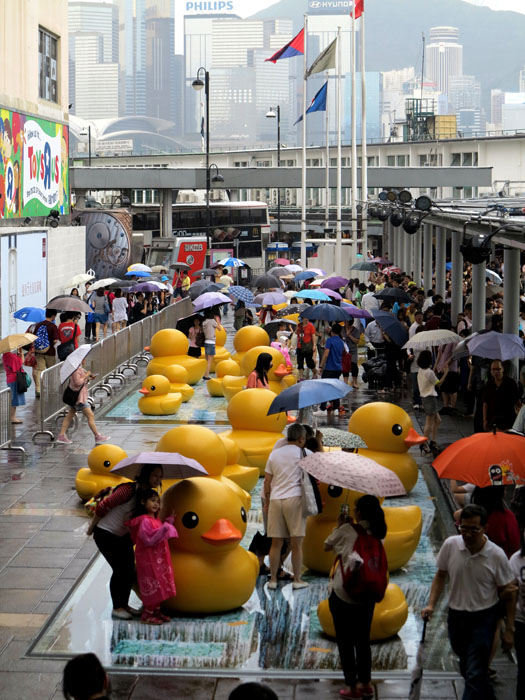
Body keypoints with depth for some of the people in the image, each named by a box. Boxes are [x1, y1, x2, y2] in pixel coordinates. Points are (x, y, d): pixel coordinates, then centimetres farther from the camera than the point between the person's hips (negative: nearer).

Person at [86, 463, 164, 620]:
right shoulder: (129, 490, -29)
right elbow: (103, 506, -23)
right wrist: (92, 527, -13)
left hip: (123, 535, 8)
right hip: (105, 534, -8)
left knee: (130, 569, 5)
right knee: (120, 569, -8)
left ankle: (124, 605, 19)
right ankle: (117, 608, 5)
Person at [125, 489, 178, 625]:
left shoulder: (156, 519, 12)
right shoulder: (143, 520, -18)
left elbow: (161, 536, 22)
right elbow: (148, 540, -24)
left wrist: (169, 521, 14)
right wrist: (163, 529, -28)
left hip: (158, 558, 9)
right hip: (148, 559, -9)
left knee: (159, 585, 14)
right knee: (151, 584, -5)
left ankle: (156, 611, 24)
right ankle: (147, 614, 5)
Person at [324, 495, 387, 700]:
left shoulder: (346, 530, -11)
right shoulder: (377, 534, 2)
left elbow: (327, 546, 3)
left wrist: (340, 525, 13)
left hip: (343, 594, -4)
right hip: (367, 594, 4)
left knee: (345, 641, 6)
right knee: (363, 640, 17)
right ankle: (365, 683, 20)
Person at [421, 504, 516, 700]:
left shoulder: (496, 555, -18)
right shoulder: (450, 545, -12)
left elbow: (508, 593, -7)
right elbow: (441, 576, 5)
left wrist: (509, 629, -5)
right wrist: (431, 604, -6)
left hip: (484, 618, -4)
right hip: (456, 616, 4)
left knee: (475, 674, -9)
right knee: (467, 669, 22)